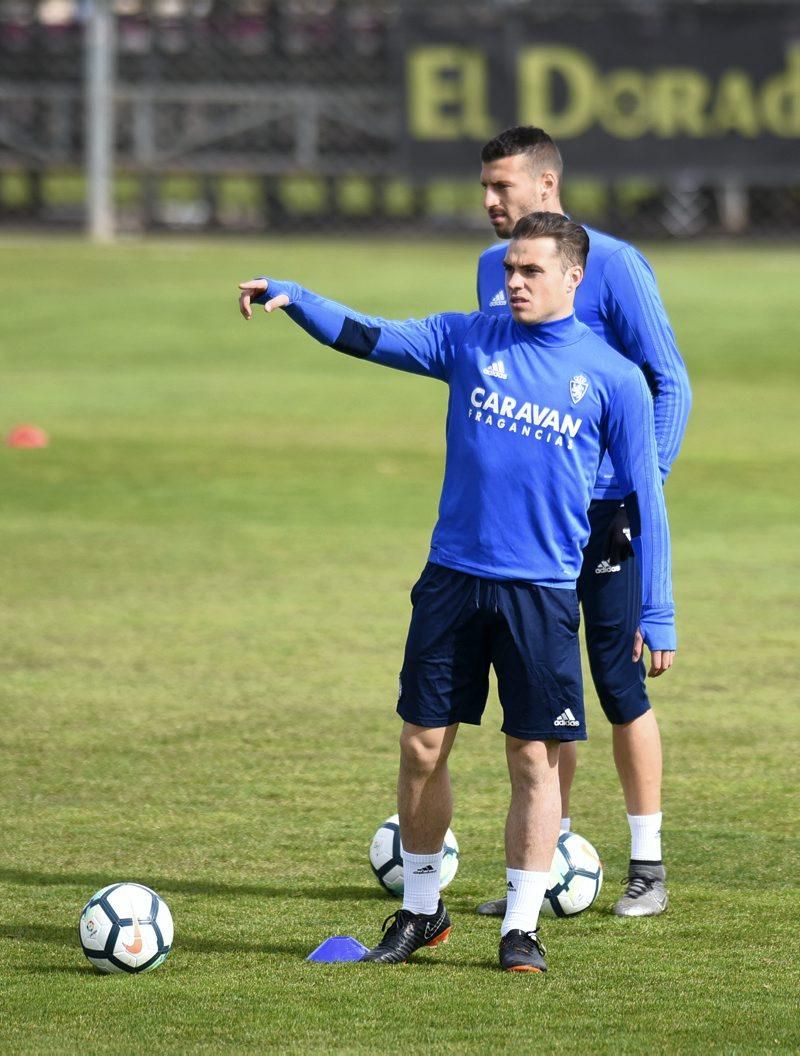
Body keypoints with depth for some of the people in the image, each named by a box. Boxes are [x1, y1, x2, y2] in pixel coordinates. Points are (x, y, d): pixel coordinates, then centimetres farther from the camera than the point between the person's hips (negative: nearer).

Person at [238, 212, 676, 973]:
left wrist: (656, 615, -1)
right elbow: (367, 338, -2)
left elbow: (644, 499, 2)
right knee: (423, 746, 4)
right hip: (452, 577, 2)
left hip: (541, 593, -2)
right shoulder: (470, 342, 6)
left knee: (534, 761, -1)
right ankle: (420, 909, 20)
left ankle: (521, 926, 9)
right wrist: (290, 298, -19)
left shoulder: (613, 379, -1)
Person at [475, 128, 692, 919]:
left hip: (602, 511, -6)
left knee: (617, 680, -4)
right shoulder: (492, 268, 9)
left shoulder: (612, 265, -10)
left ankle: (647, 867, 5)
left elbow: (668, 382, -9)